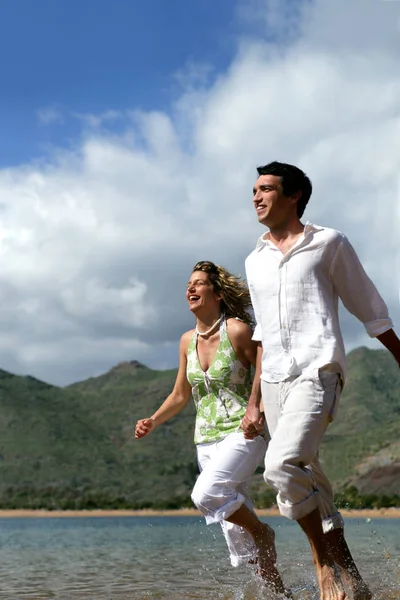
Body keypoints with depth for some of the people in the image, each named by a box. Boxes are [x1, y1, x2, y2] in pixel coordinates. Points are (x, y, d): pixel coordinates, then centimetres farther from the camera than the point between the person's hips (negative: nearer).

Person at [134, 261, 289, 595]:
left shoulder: (238, 330, -10)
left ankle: (262, 532, -1)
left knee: (206, 494, -28)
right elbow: (180, 396, 16)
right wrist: (153, 421, 1)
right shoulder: (187, 341, 8)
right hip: (207, 441, 6)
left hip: (243, 433, -6)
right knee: (237, 532, 6)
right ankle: (280, 591, 20)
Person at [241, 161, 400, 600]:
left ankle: (326, 563, -6)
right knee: (306, 482, 5)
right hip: (274, 382, 6)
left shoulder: (329, 244, 4)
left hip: (318, 374, -6)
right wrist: (254, 403, 20)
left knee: (281, 465, -24)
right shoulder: (255, 261, 18)